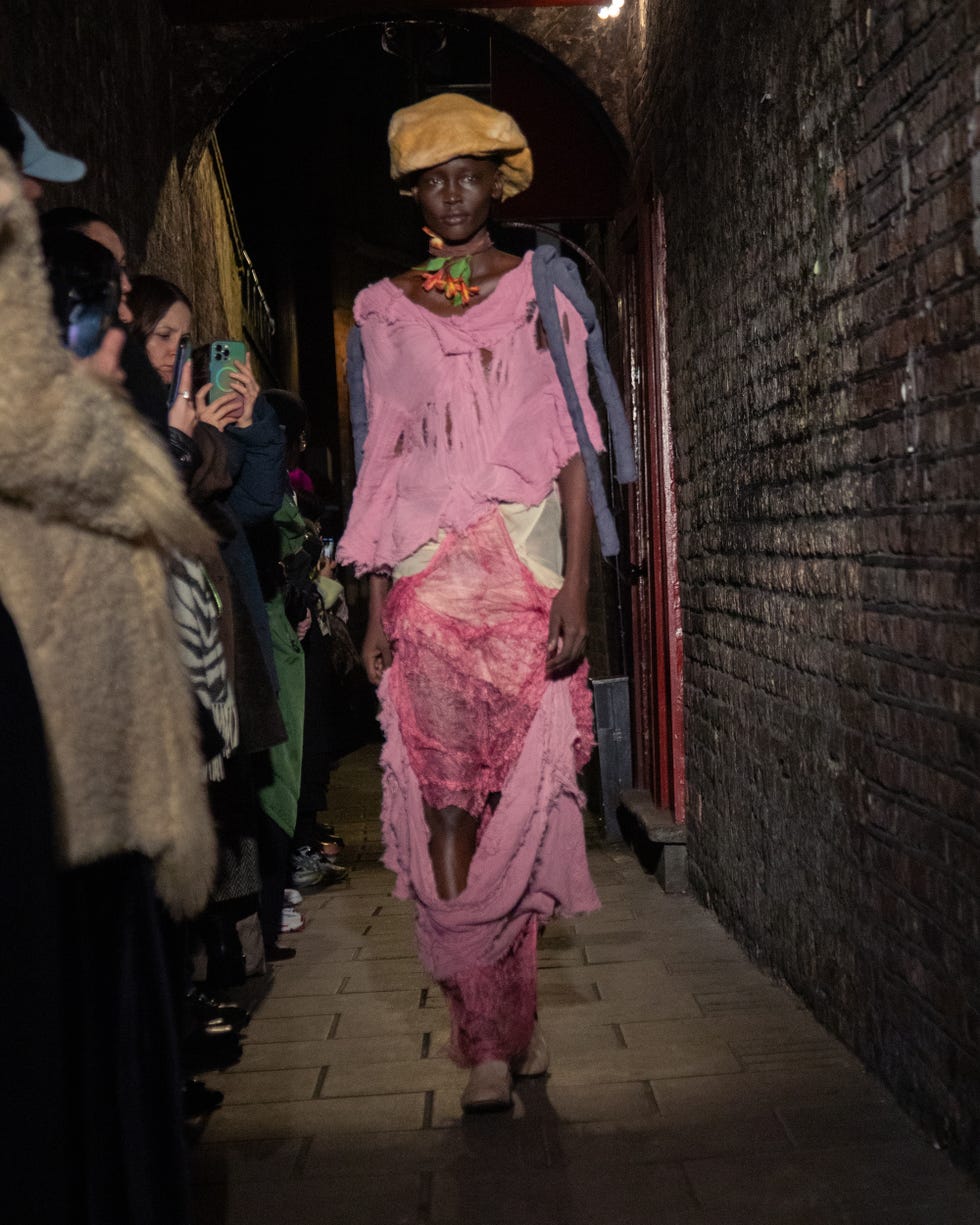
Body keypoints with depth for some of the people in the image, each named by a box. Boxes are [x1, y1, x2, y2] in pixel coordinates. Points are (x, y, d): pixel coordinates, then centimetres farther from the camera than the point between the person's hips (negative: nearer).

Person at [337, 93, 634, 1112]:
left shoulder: (541, 292, 9)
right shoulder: (384, 311, 14)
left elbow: (574, 448, 2)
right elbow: (379, 466, 10)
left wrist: (576, 585, -8)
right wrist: (375, 601, 2)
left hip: (526, 576, -1)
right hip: (427, 583, 1)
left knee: (523, 796, 0)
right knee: (443, 801, -5)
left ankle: (502, 1019, 18)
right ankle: (493, 1036, 4)